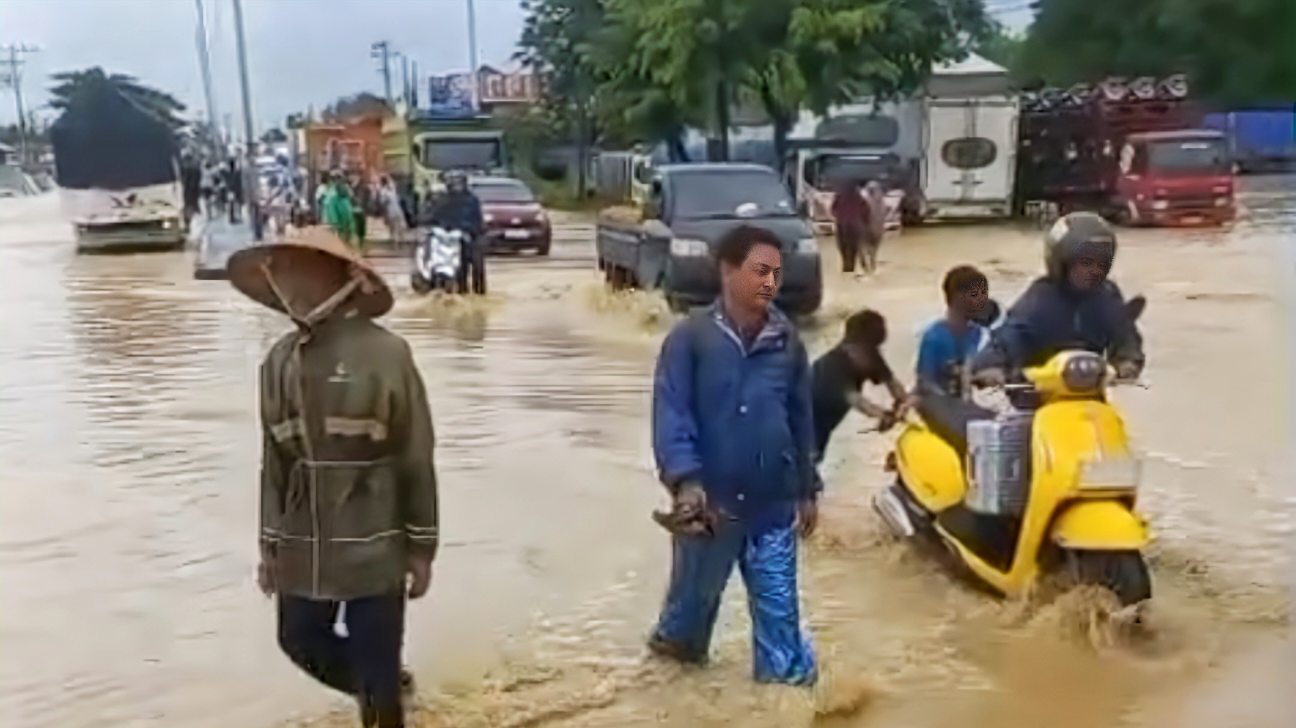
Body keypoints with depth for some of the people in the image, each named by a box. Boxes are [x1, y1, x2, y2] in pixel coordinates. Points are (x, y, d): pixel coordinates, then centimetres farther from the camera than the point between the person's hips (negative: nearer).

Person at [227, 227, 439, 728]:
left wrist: (421, 548, -6)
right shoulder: (279, 361, 3)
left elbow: (416, 459, -9)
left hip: (372, 545, -5)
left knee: (376, 668, 4)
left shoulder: (385, 355, -13)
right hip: (304, 546, 5)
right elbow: (274, 462, 10)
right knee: (300, 641, 16)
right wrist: (270, 546, 12)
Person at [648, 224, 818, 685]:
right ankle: (677, 640, 49)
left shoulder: (787, 342, 2)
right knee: (696, 588, 20)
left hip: (773, 501, 2)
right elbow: (670, 414, -15)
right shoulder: (690, 337, -10)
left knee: (779, 603, 6)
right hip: (709, 499, -2)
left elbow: (802, 419, 10)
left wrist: (808, 488, 14)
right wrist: (685, 480, -28)